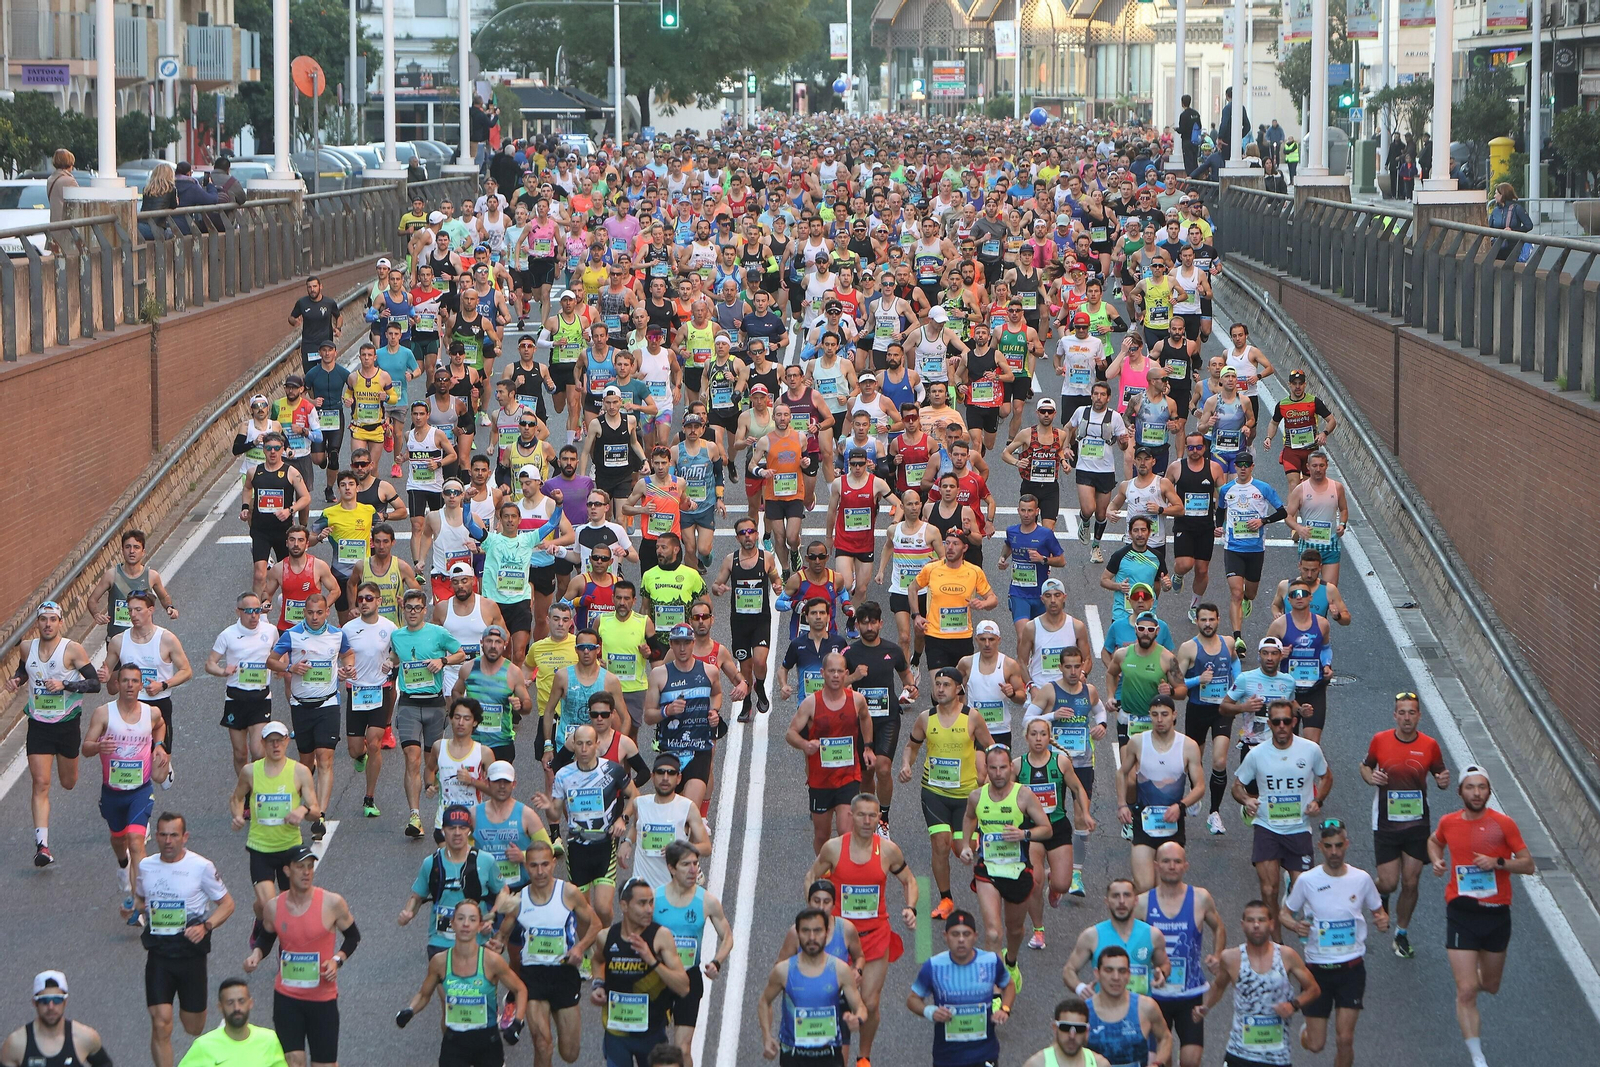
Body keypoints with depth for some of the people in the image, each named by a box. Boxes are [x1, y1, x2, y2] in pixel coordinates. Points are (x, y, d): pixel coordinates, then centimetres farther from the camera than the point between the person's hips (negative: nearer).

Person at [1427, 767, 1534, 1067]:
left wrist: (1497, 862, -20)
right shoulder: (1448, 823, 0)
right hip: (1461, 913, 0)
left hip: (1496, 914, 0)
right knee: (1466, 991, -10)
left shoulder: (1503, 824, -7)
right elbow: (1435, 841, 23)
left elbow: (1528, 865, -4)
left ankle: (1479, 975, 55)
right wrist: (1436, 861, 2)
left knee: (1490, 986, 17)